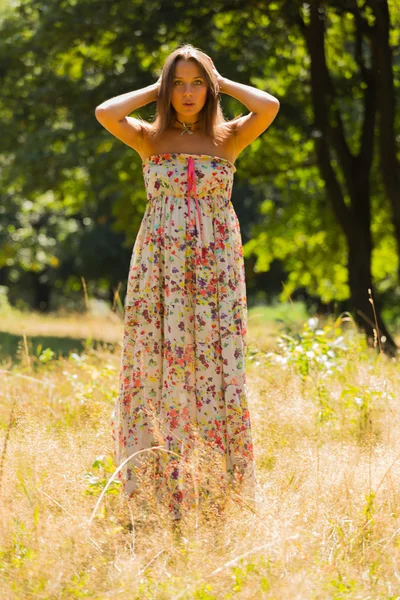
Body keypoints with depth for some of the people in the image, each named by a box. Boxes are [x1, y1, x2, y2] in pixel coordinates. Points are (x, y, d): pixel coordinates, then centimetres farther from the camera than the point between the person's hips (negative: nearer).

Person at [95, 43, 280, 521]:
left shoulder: (228, 138, 7)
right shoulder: (150, 138, 7)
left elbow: (268, 106, -12)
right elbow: (105, 113, -12)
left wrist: (222, 83, 3)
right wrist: (153, 90, 2)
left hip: (215, 269, 0)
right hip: (159, 266, 0)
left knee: (218, 370, -2)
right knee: (157, 369, -3)